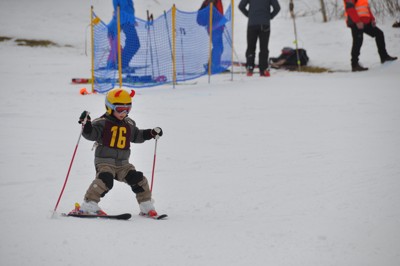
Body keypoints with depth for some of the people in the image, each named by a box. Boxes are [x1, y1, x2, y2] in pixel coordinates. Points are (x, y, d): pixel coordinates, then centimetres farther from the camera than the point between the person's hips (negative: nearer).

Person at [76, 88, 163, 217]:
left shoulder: (129, 124, 14)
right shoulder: (102, 123, -7)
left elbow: (136, 136, 29)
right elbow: (91, 134, -19)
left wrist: (151, 133, 20)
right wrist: (86, 124, -38)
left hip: (123, 164, 6)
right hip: (104, 161, -6)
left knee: (138, 179, -5)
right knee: (105, 179, -31)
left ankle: (147, 207, 9)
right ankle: (88, 205, -29)